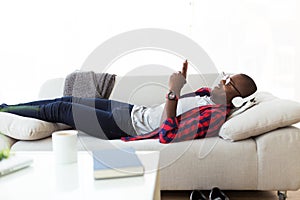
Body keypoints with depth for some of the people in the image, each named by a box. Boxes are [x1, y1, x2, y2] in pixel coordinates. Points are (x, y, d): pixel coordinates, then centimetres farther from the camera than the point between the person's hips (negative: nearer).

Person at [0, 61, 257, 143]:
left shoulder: (215, 114, -23)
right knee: (66, 100, 10)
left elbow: (167, 136, -32)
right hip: (134, 110, 8)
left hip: (128, 126, -8)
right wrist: (182, 81, 8)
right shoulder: (211, 93, 6)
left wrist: (173, 92, -34)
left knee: (59, 110, -2)